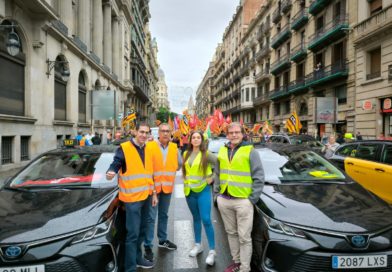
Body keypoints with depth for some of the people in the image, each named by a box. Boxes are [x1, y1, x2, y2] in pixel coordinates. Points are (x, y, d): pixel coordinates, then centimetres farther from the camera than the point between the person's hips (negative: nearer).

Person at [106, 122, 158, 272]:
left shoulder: (148, 149, 10)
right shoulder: (124, 148, -11)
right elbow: (115, 164, -14)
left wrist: (153, 192, 15)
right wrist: (111, 172, -38)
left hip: (146, 196, 7)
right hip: (132, 197, -7)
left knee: (141, 231, 19)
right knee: (133, 233, -4)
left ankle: (137, 258, 37)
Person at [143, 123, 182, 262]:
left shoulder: (174, 148, 2)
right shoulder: (150, 147, -12)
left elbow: (179, 164, 13)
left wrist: (168, 172, 4)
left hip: (167, 186, 5)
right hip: (153, 186, -5)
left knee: (164, 215, 19)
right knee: (151, 217, -2)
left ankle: (162, 240, 34)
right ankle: (148, 246, 10)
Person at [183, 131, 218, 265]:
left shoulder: (206, 154, -8)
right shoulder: (186, 154, 6)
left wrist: (212, 177, -7)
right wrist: (186, 180, 6)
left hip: (203, 190, -4)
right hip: (189, 191, 5)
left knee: (206, 220, -7)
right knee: (196, 218, 16)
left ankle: (212, 250, 3)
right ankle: (198, 245, 29)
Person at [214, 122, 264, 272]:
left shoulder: (250, 151, -6)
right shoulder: (222, 151, 9)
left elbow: (259, 177, -7)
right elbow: (217, 174, 18)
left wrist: (253, 198, -11)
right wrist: (217, 193, 11)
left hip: (243, 201, -5)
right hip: (224, 200, 6)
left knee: (244, 237, 3)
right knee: (231, 233, 18)